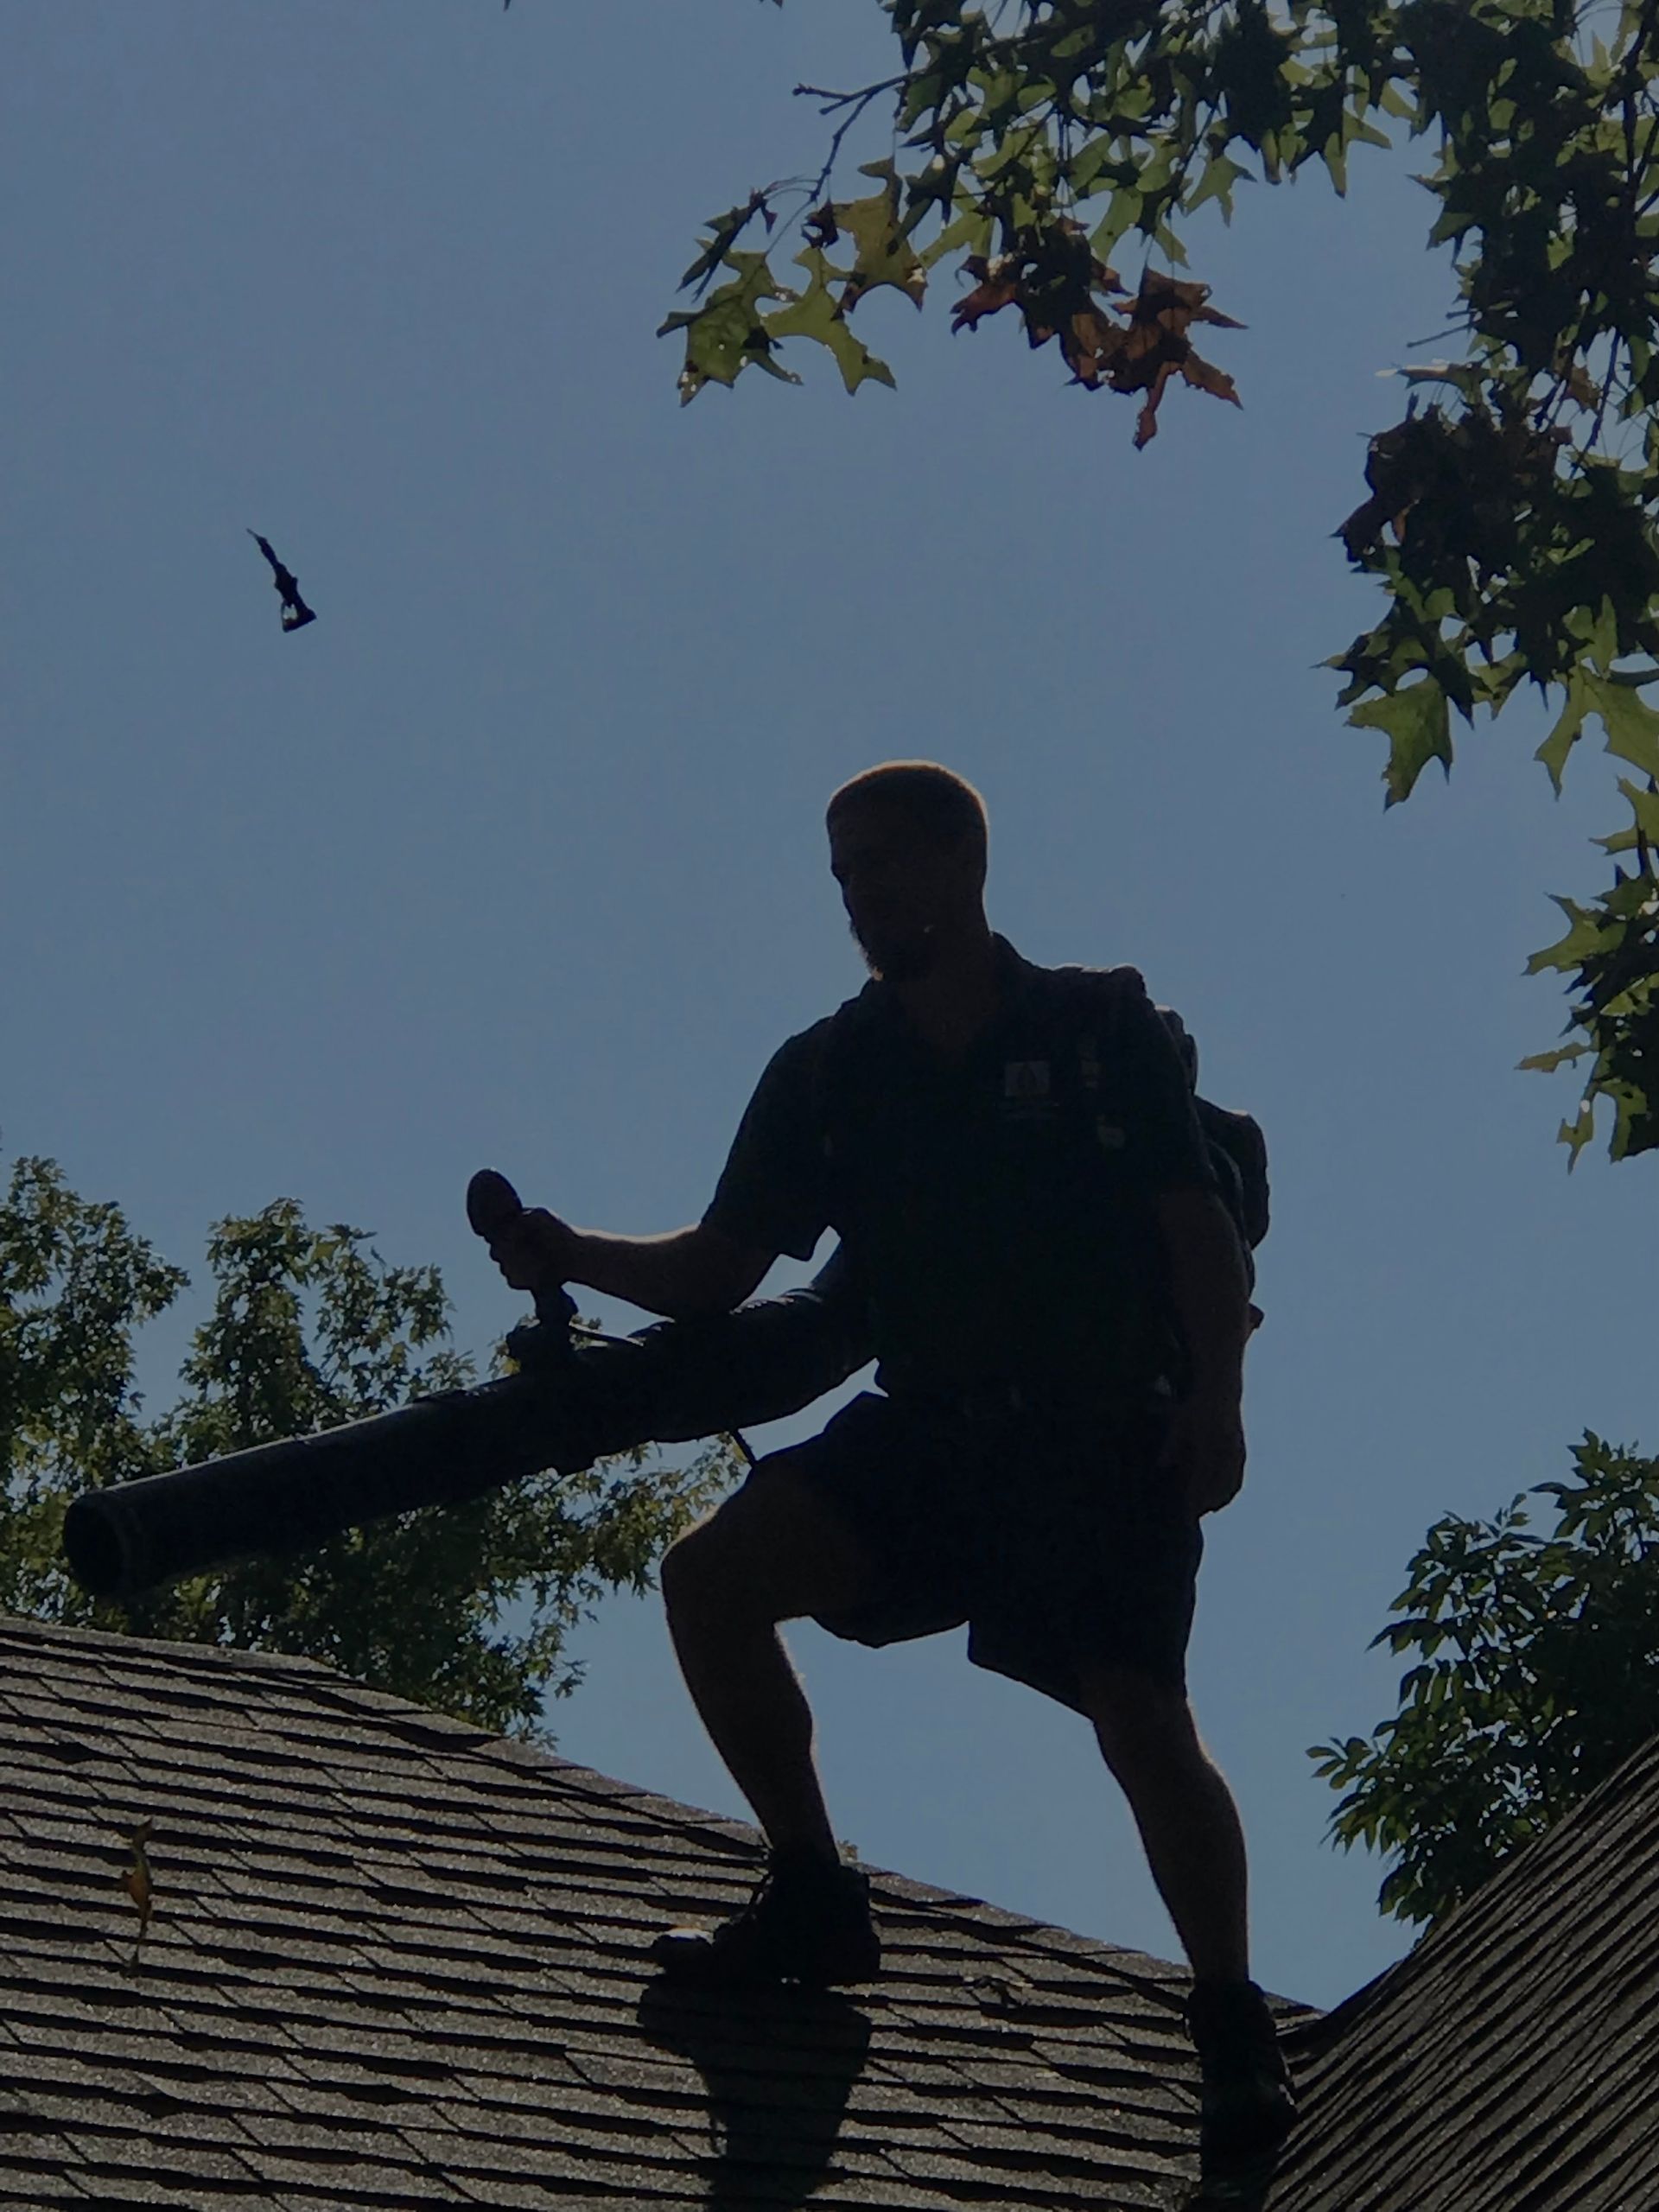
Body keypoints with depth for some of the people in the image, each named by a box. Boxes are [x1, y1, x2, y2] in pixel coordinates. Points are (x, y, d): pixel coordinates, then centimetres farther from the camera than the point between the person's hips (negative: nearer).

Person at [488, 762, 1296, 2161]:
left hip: (1111, 1436, -4)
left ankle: (1235, 2022, 0)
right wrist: (578, 1258, -12)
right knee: (712, 1576, -15)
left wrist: (1214, 1400, -18)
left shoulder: (1102, 1024, -1)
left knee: (1141, 1717, -19)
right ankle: (815, 1900, 0)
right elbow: (717, 1273, 6)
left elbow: (1202, 1231, -5)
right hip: (931, 1429, 4)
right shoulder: (829, 1072, 8)